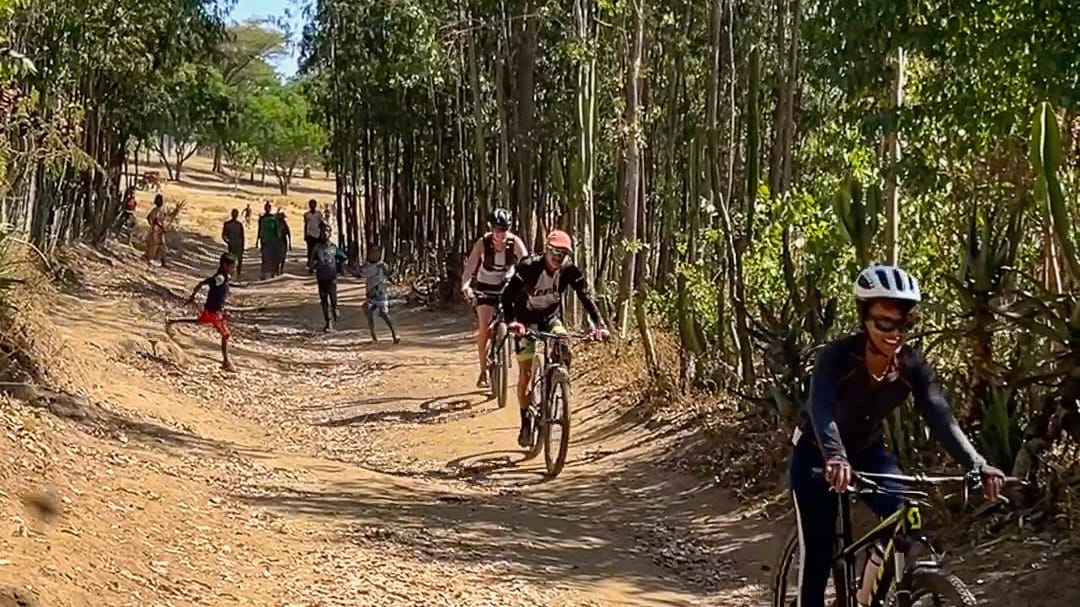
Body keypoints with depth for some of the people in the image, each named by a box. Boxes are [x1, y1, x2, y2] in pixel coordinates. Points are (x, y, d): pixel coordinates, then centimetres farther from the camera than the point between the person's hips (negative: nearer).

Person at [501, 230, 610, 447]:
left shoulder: (570, 271, -17)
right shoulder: (529, 267, -26)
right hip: (527, 320, -2)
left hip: (551, 318, 3)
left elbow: (586, 297, -20)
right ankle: (526, 422, 7)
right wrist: (511, 322, -48)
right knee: (525, 374, -8)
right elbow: (507, 295, -32)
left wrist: (599, 325, -34)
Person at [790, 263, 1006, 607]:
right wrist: (834, 456, -65)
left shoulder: (912, 366, -19)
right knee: (818, 552, -8)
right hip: (818, 455, -3)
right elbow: (820, 407, -46)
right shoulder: (837, 357, -30)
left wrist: (977, 465, -45)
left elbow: (940, 417, -29)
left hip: (867, 451, 3)